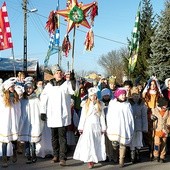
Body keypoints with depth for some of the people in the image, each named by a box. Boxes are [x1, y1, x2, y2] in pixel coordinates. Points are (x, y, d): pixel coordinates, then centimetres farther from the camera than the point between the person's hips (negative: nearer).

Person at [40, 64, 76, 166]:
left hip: (63, 115, -4)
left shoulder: (66, 83, 0)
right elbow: (43, 98, 10)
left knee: (62, 136, -5)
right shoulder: (49, 85, 8)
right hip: (52, 115, 4)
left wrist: (72, 79, -30)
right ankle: (56, 155, 25)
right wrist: (43, 112, 7)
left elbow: (73, 90, -19)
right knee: (54, 136, 13)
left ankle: (63, 158, -4)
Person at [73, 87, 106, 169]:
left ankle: (94, 159, 11)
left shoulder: (100, 105, 5)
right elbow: (82, 117, 1)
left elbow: (102, 117, 6)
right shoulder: (86, 105, 1)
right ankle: (88, 160, -6)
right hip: (88, 126, -2)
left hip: (97, 126, 2)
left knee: (96, 143, 3)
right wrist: (81, 127, -3)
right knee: (88, 143, -7)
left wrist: (103, 128, 3)